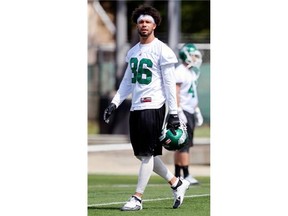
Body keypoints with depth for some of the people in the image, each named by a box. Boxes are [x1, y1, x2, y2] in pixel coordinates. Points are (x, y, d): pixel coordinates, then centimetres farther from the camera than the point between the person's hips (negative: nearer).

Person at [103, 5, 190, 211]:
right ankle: (177, 183, 23)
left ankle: (137, 198, -3)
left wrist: (173, 113, -11)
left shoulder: (162, 51, -6)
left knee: (147, 153, -6)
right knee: (142, 154, 9)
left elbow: (170, 84, -8)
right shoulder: (132, 52, 16)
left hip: (153, 107, -8)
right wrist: (114, 103, 11)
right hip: (136, 108, 8)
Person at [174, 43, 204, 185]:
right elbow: (175, 93, -19)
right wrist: (179, 112, -23)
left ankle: (177, 176, 14)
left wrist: (197, 111, 23)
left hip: (190, 111, 10)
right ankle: (186, 175, -11)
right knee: (184, 145, -10)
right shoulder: (180, 72, -14)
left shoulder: (192, 72, 16)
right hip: (183, 111, -10)